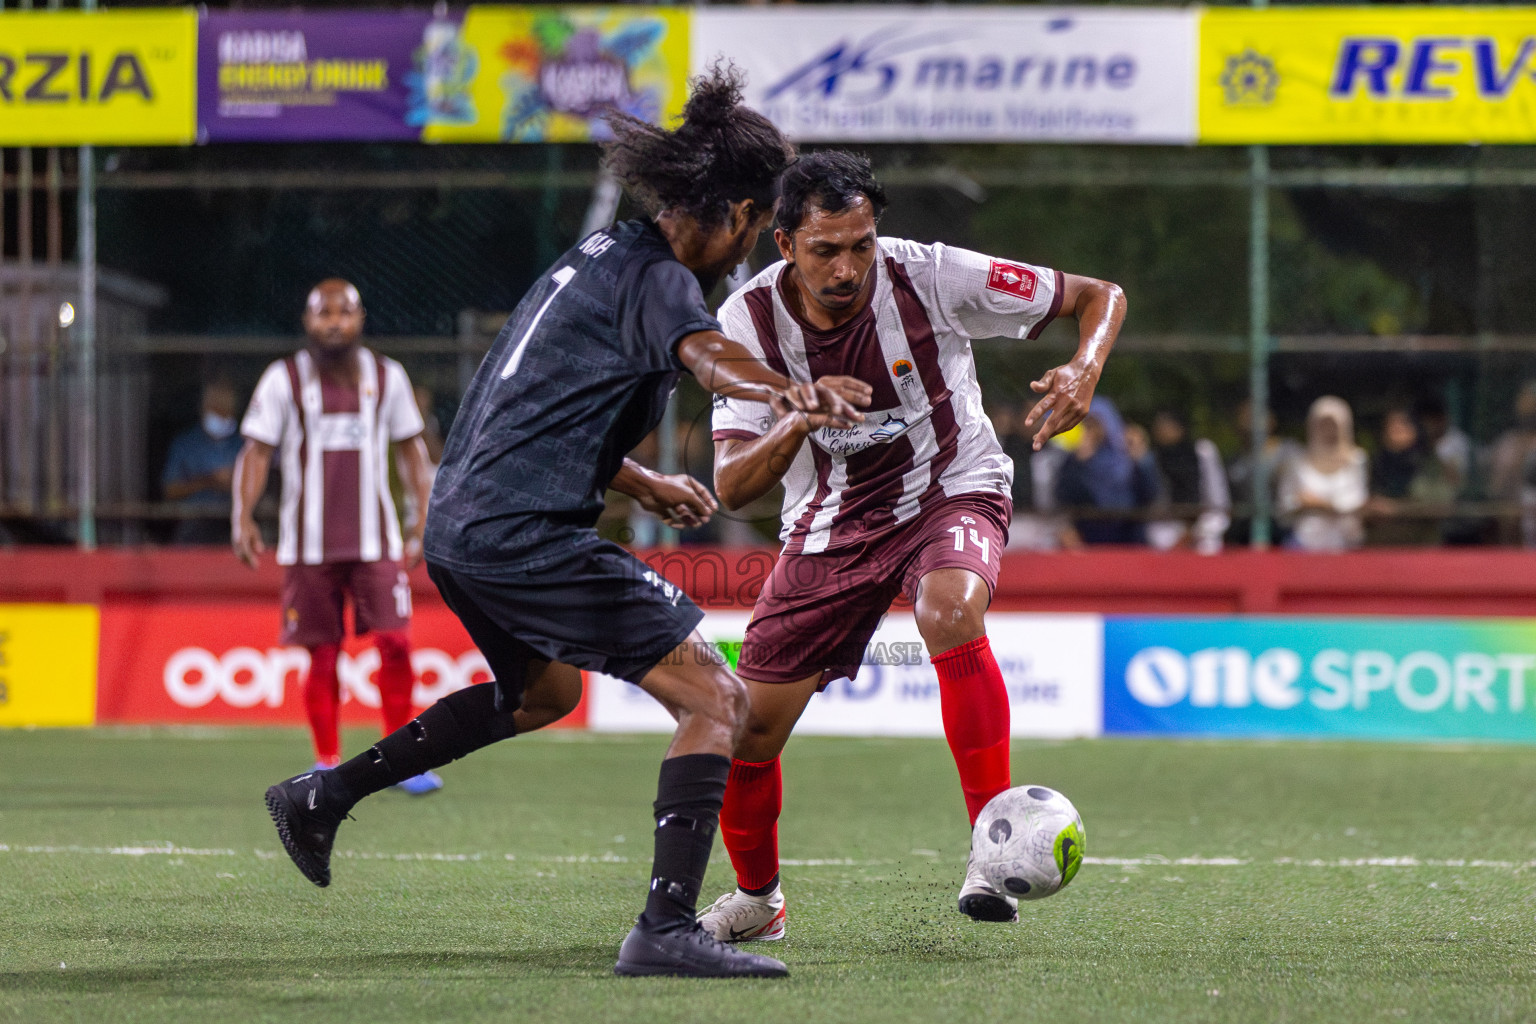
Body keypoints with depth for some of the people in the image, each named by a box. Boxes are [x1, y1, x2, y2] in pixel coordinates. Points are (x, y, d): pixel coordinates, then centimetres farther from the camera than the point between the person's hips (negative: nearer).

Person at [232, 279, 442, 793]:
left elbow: (411, 449, 14)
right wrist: (243, 518, -15)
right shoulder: (283, 380, 0)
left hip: (375, 539, 1)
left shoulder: (387, 377, 6)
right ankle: (327, 764, 13)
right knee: (322, 655, 1)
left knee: (396, 643, -10)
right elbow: (256, 451, -3)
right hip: (309, 544, -1)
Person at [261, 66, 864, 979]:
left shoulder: (603, 255, 19)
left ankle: (323, 797, 40)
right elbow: (705, 351, -35)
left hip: (462, 522, 10)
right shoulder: (657, 278, -10)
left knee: (544, 690, 37)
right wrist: (789, 393, -55)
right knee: (717, 698, -11)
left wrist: (644, 484, 41)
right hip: (526, 535, -10)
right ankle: (668, 928, -22)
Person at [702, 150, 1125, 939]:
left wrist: (1083, 373, -31)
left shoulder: (931, 277, -21)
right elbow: (731, 486, -17)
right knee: (743, 732, -2)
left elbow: (1099, 296, -10)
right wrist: (797, 423, -36)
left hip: (953, 490, -3)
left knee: (950, 609, -38)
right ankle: (757, 898, 28)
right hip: (829, 521, 3)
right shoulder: (750, 320, -15)